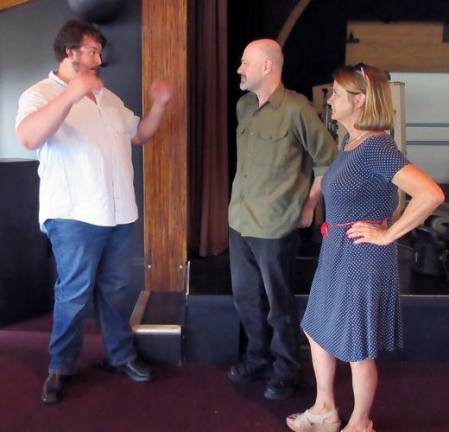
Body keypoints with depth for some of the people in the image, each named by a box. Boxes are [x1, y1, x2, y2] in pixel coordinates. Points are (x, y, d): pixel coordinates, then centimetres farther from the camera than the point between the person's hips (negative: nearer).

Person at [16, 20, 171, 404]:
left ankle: (122, 355, 27)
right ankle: (61, 367, 17)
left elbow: (138, 134, 23)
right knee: (74, 295, 1)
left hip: (118, 213, 6)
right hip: (75, 216, -6)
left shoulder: (108, 97, 16)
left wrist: (158, 105, 6)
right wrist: (71, 95, -34)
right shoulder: (40, 94, -6)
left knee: (115, 290, 15)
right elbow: (29, 137, -26)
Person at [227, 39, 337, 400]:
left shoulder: (295, 109, -14)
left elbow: (327, 161, -8)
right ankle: (258, 358, 38)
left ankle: (285, 371, 28)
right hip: (239, 220, 7)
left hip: (275, 226, -7)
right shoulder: (243, 106, 8)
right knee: (246, 298, 18)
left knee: (279, 305, 8)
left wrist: (308, 207, -5)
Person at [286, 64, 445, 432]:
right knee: (317, 331, 20)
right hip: (336, 252, 9)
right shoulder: (349, 142, 5)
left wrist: (387, 235, -23)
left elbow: (431, 194, -32)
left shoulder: (377, 147, -22)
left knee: (357, 349, 9)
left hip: (362, 258, -9)